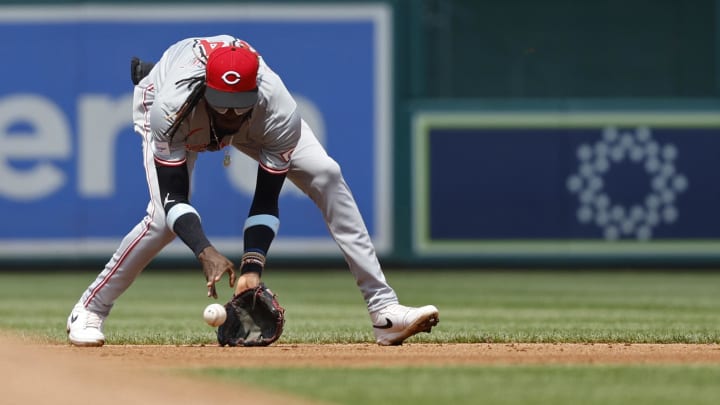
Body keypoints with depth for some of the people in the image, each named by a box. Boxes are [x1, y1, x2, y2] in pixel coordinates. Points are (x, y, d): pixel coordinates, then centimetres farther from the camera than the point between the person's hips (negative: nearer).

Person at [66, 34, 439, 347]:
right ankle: (88, 312, -5)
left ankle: (384, 311, -15)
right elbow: (174, 198, -40)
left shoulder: (280, 114, -39)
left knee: (326, 177, -16)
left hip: (257, 119, 2)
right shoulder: (171, 109, -43)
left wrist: (253, 266, -45)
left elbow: (266, 200, -32)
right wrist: (206, 253, -56)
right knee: (163, 217, -26)